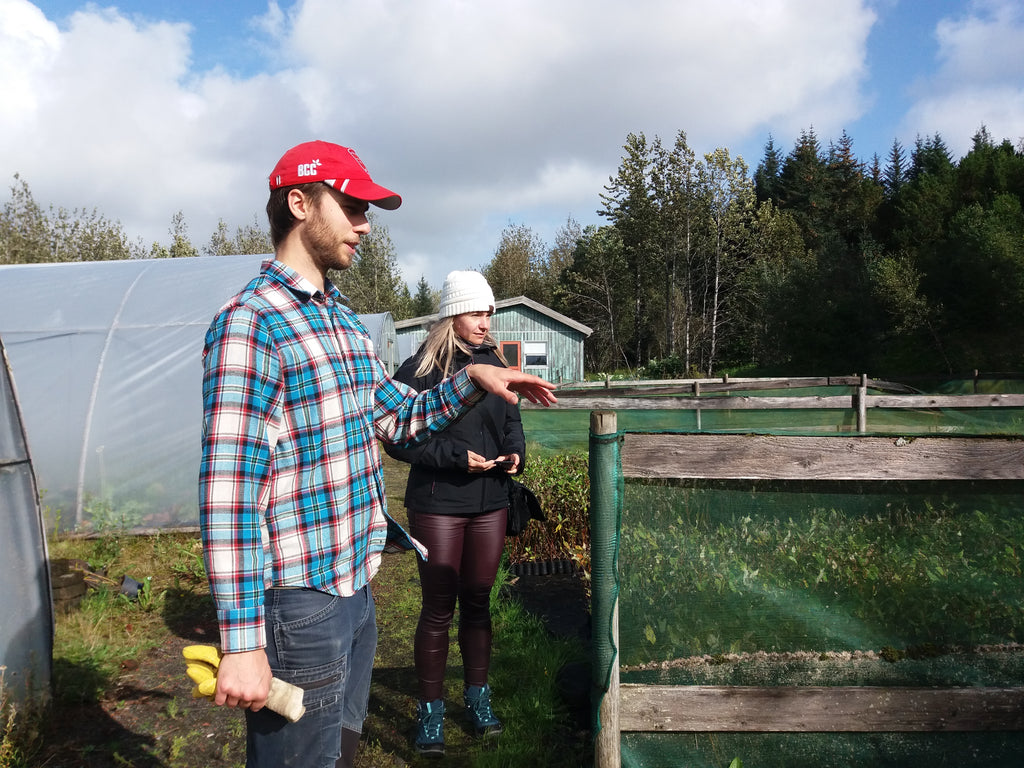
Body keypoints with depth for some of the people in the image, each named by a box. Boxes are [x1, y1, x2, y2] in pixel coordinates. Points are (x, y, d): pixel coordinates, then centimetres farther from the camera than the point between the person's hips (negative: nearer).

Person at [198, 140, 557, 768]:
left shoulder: (346, 322, 12)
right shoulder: (250, 323, -16)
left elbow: (400, 419, 20)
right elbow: (228, 490, -21)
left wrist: (472, 379, 4)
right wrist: (241, 642, -22)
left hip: (357, 589, 9)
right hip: (299, 603, -8)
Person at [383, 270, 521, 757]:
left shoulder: (494, 364, 6)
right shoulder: (419, 370, -9)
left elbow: (512, 421, 16)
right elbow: (398, 439, -11)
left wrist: (516, 453, -4)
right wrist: (457, 456, -18)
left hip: (490, 502, 5)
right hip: (437, 504, -4)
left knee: (477, 602, 15)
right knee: (438, 609, 4)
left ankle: (477, 696, 32)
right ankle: (430, 709, 20)